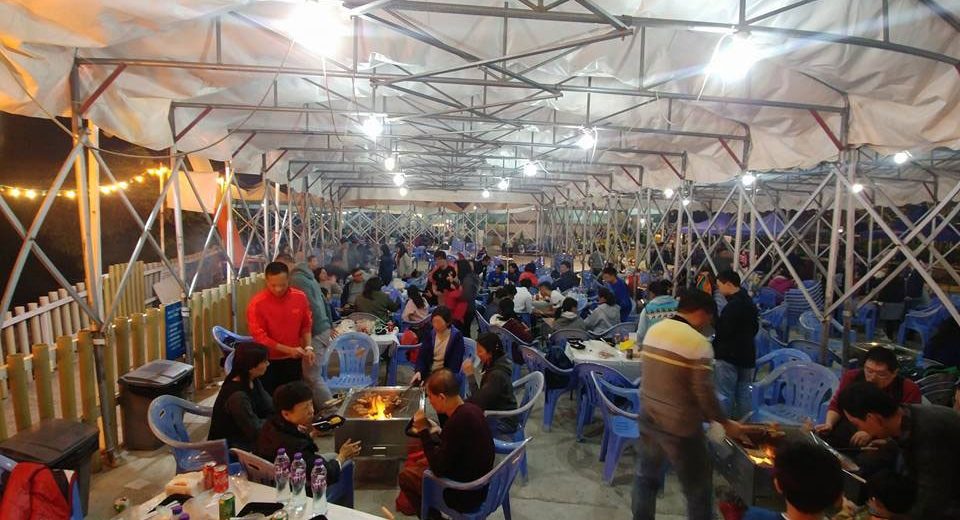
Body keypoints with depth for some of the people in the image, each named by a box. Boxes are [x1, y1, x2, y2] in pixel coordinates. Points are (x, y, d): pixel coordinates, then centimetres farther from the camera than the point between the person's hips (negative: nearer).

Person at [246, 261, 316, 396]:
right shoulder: (257, 303, -16)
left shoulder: (300, 297, -6)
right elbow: (259, 336, -14)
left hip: (293, 361, 3)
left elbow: (306, 325, 6)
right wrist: (288, 350, -20)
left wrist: (308, 347, -8)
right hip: (269, 362, -3)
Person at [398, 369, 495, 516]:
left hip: (466, 495, -8)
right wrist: (436, 432, 0)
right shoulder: (471, 409, -5)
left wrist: (424, 431, -18)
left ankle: (431, 515, 22)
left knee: (405, 476, 6)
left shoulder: (457, 423, -32)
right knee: (420, 464, 22)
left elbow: (439, 469, -23)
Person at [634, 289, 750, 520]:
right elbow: (704, 393, -18)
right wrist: (726, 423, -3)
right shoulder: (698, 343, -19)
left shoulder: (653, 330, 1)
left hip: (648, 416, 7)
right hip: (679, 425, -6)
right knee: (698, 487, 13)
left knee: (646, 476, 20)